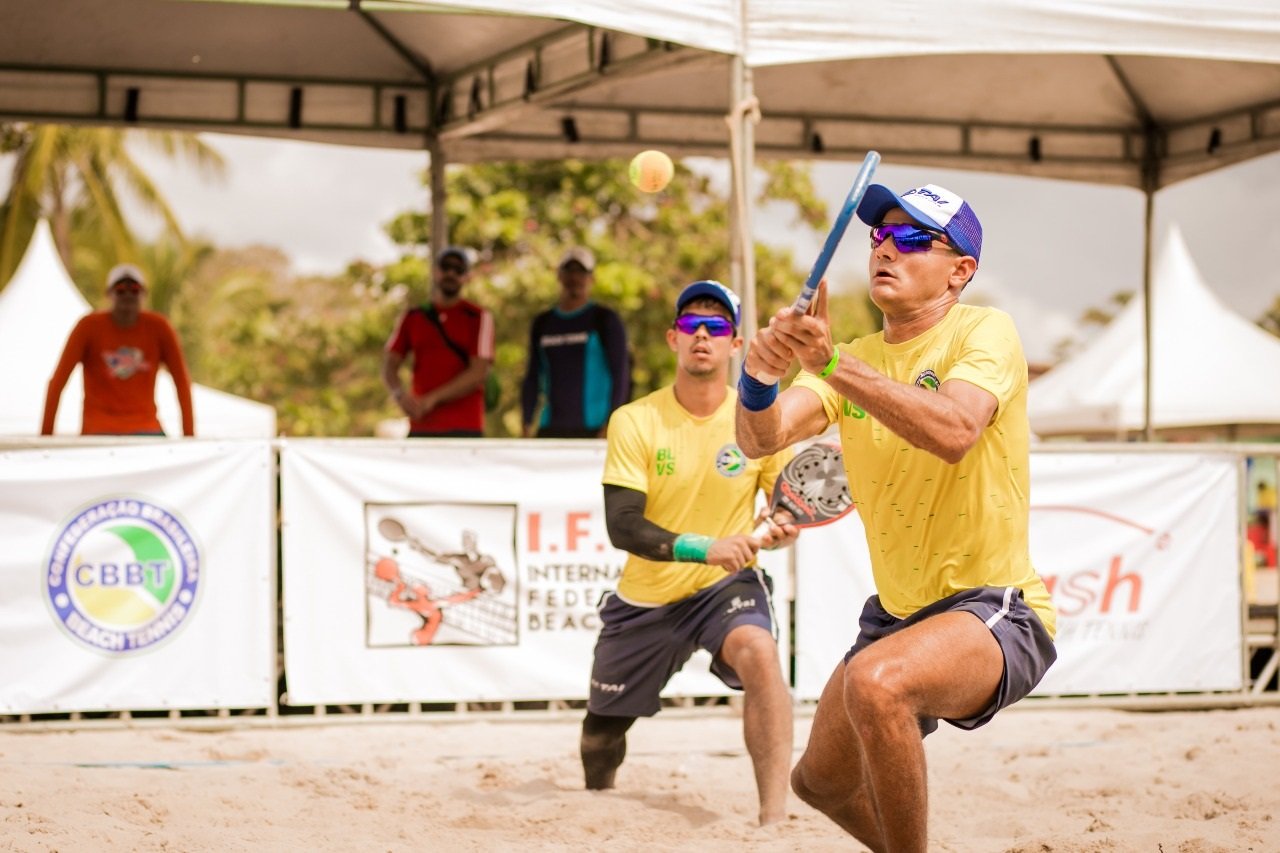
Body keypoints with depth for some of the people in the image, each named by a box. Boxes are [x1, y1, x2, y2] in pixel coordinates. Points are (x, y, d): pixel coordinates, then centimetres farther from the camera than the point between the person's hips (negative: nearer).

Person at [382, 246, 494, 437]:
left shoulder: (478, 318, 2)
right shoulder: (412, 318, 13)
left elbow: (478, 373, -8)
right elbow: (389, 364, 9)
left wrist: (433, 399, -16)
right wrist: (399, 394, -14)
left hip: (464, 428, -4)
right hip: (421, 427, 4)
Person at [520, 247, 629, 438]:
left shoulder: (606, 320, 3)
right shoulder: (542, 324, 16)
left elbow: (620, 375, -1)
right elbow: (532, 378, 19)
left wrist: (610, 428, -10)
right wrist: (526, 425, 10)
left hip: (592, 429, -4)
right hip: (551, 429, 4)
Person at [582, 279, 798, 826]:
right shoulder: (635, 422, -13)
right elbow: (622, 526, -21)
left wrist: (783, 530, -26)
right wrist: (704, 547, -36)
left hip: (728, 584, -1)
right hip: (645, 597, 1)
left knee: (759, 653, -34)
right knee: (602, 727, 13)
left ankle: (775, 819, -34)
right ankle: (596, 804, 51)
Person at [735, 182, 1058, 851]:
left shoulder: (985, 332, -11)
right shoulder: (852, 358, 6)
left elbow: (954, 432, -32)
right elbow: (762, 439, -10)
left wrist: (829, 363, -38)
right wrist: (759, 376, -32)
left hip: (994, 613, -8)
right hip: (898, 614, 8)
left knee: (875, 681, -35)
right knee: (819, 781, 16)